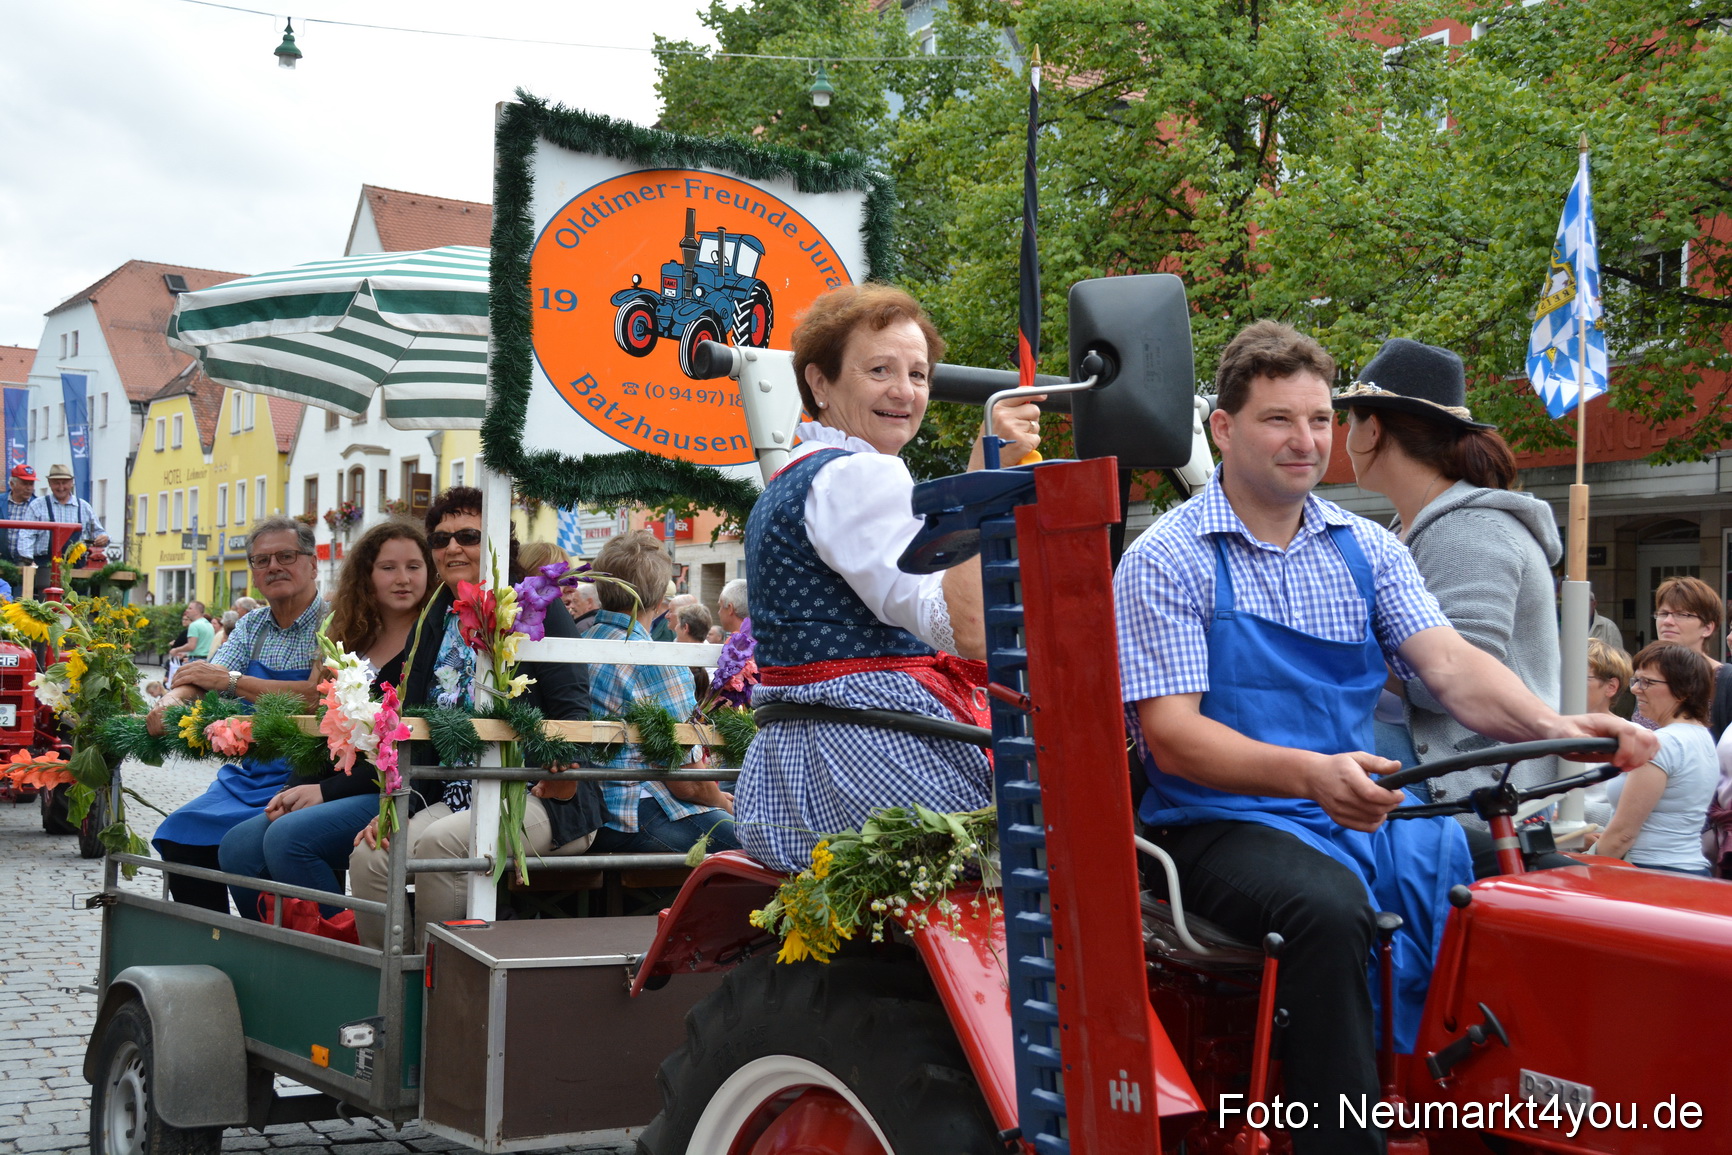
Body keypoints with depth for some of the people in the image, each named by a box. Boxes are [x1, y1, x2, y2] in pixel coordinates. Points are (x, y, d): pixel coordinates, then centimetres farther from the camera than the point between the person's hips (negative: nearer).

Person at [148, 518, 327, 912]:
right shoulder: (251, 626, 16)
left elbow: (322, 696, -21)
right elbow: (204, 681, 6)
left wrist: (234, 681, -15)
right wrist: (171, 699, -19)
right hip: (251, 773, 7)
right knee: (179, 836, -9)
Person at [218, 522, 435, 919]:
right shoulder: (354, 641, 17)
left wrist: (326, 791, -13)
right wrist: (294, 791, -3)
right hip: (346, 789, 7)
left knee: (289, 838, -27)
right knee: (237, 846, -11)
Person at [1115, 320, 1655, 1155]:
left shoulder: (1368, 550, 14)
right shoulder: (1166, 561, -3)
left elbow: (1449, 664, 0)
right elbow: (1171, 735, -13)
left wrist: (1554, 727, -22)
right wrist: (1310, 774, -31)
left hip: (1367, 810, 5)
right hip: (1223, 822, -5)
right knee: (1327, 909, -35)